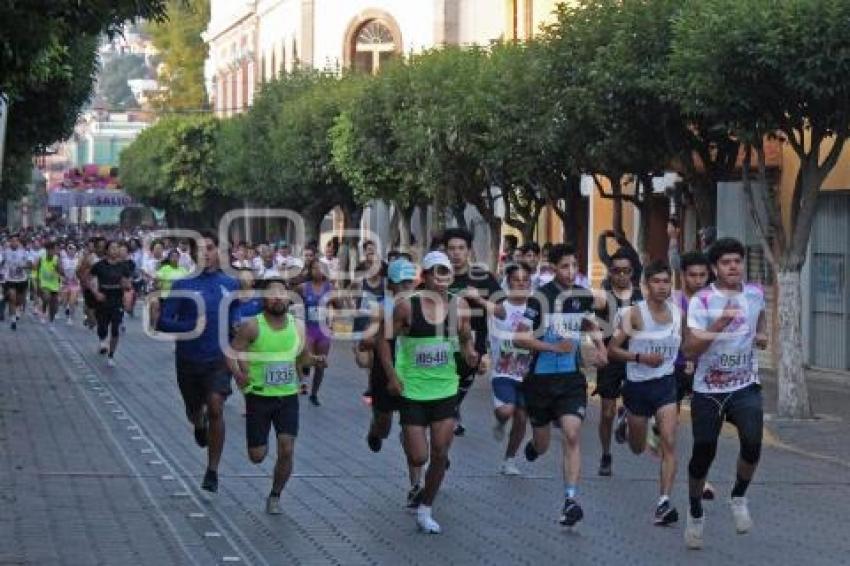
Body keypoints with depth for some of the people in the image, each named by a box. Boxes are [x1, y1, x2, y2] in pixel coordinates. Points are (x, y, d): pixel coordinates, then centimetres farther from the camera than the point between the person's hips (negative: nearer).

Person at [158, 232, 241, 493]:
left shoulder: (230, 284, 0)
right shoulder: (182, 285, -7)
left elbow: (237, 313, 18)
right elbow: (164, 322, -9)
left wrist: (237, 325, -4)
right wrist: (191, 326, -25)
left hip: (218, 358, -1)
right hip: (188, 360, 1)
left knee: (215, 408, -17)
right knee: (194, 411, 17)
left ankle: (212, 471, -6)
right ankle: (200, 426, 57)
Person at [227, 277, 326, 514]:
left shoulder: (297, 326, 1)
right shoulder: (252, 327, -11)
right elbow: (232, 353, -10)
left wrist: (314, 360, -6)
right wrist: (238, 374, -29)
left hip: (288, 397, 2)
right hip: (259, 396, -2)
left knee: (287, 450, -8)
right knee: (257, 455, 2)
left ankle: (275, 496, 13)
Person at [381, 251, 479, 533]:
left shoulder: (460, 306, -2)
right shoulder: (407, 306, -11)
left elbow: (466, 340, 11)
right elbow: (385, 339, -3)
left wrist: (470, 353, -11)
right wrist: (392, 375, -13)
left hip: (446, 389, 3)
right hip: (412, 390, -3)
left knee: (440, 455, 1)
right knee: (418, 457, -4)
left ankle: (425, 510, 19)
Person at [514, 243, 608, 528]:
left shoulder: (583, 295, 3)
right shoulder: (540, 298, -12)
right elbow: (520, 338, -14)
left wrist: (599, 347, 11)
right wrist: (555, 346, -21)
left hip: (572, 379, 2)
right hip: (541, 378, -2)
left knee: (572, 436, -16)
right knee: (542, 445, 11)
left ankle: (571, 499, -17)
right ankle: (533, 445, 50)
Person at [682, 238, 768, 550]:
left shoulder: (755, 293, 1)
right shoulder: (701, 301, -13)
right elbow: (689, 350, -21)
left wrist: (762, 334, 6)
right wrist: (719, 324, -32)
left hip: (745, 387, 2)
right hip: (708, 390, -2)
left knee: (752, 443, -21)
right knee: (703, 453, 3)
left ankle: (739, 498, 6)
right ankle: (695, 513, 28)